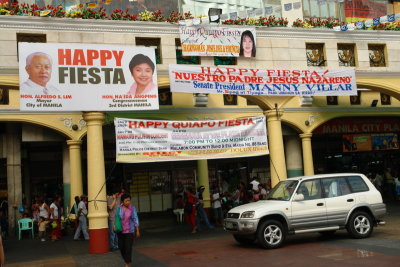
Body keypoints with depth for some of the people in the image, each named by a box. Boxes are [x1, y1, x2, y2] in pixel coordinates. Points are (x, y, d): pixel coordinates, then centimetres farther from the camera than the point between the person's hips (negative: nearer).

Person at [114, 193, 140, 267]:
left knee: (128, 248, -6)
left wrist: (137, 231, -5)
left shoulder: (132, 208, -9)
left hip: (129, 231, -3)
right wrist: (115, 226, -12)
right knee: (121, 247, 8)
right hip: (121, 230, 3)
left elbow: (135, 220, -5)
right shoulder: (119, 208, -3)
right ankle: (127, 261, 32)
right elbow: (116, 218, 5)